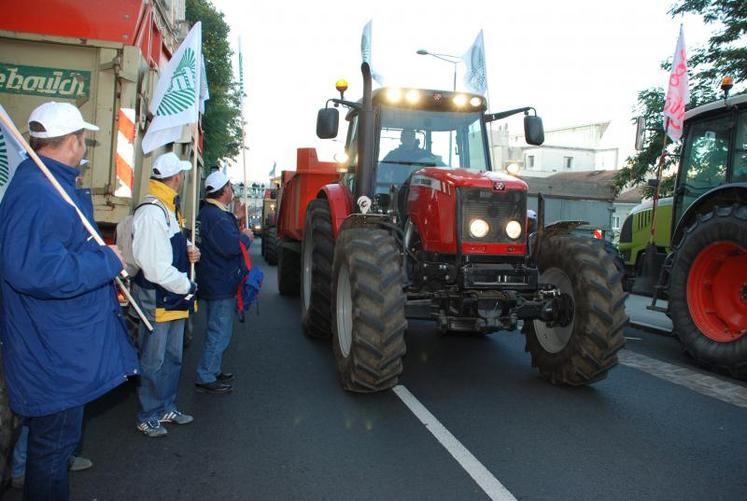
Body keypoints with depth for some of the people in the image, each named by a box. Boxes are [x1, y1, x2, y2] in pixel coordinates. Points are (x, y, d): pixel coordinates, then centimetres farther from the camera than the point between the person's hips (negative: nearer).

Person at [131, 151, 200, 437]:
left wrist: (189, 248, 4)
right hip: (156, 299, -10)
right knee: (153, 362, 6)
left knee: (172, 358, 20)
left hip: (174, 298, 10)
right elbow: (157, 268, -26)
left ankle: (166, 408, 35)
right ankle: (148, 417, 23)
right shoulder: (151, 212, -23)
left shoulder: (170, 208, 9)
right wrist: (188, 286, -14)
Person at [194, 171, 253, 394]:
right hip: (221, 286, -11)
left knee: (218, 332, 21)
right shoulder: (216, 216, -22)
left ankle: (213, 371, 33)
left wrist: (239, 227, 11)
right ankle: (205, 378, 6)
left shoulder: (211, 213, 14)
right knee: (219, 334, -2)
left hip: (218, 283, 11)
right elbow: (231, 246, -29)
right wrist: (246, 237, -12)